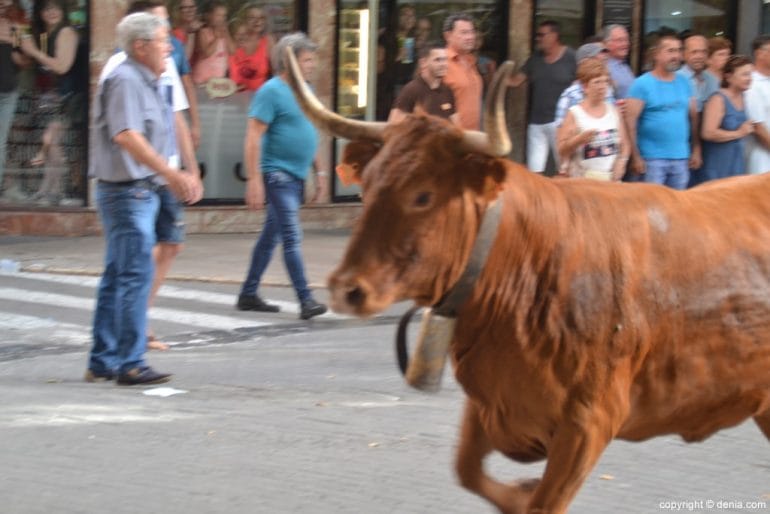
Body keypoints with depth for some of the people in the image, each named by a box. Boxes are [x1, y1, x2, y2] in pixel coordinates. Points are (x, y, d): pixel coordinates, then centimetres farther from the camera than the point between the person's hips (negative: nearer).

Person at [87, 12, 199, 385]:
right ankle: (130, 364, -7)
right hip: (126, 191, -10)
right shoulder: (125, 81, -15)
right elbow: (126, 136, -27)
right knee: (135, 275, -10)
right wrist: (171, 173, -31)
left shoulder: (148, 83, 17)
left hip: (141, 190, 10)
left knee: (117, 277, 13)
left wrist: (176, 179, 21)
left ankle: (103, 361, 18)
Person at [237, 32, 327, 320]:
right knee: (292, 238, -12)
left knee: (271, 237, 13)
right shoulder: (271, 91, -12)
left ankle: (248, 295, 21)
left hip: (296, 176, 9)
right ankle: (306, 301, -15)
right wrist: (254, 179, -22)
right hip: (278, 174, -9)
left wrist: (319, 172, 22)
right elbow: (253, 137, -16)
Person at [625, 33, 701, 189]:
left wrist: (696, 150, 9)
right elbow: (630, 122, -10)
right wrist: (636, 157, -14)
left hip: (681, 158, 5)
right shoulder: (642, 84, -5)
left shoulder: (684, 83, 11)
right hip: (652, 159, -5)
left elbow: (694, 117, 15)